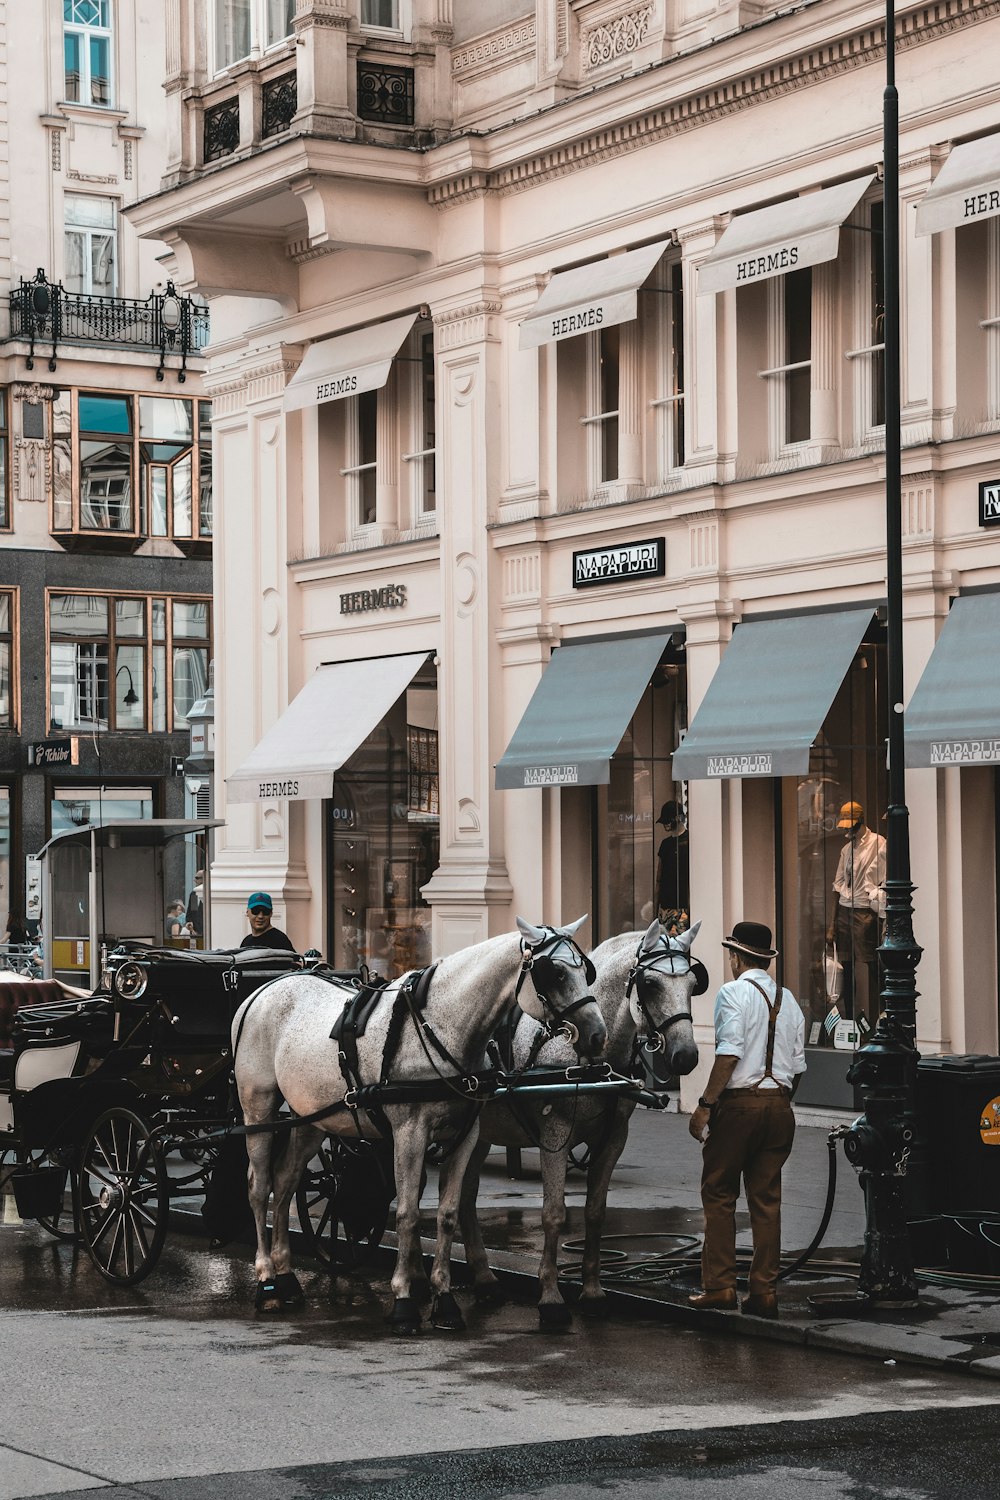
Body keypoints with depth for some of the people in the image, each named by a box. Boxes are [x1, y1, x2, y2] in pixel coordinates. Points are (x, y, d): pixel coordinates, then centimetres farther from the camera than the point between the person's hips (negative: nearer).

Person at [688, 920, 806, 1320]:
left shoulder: (733, 992, -6)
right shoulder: (789, 1000, 13)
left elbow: (729, 1052, -18)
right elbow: (798, 1065, 11)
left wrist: (705, 1104, -16)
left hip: (739, 1103, -6)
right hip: (780, 1105, 6)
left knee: (719, 1195, 3)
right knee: (767, 1199, 7)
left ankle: (719, 1287, 1)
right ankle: (764, 1292, 7)